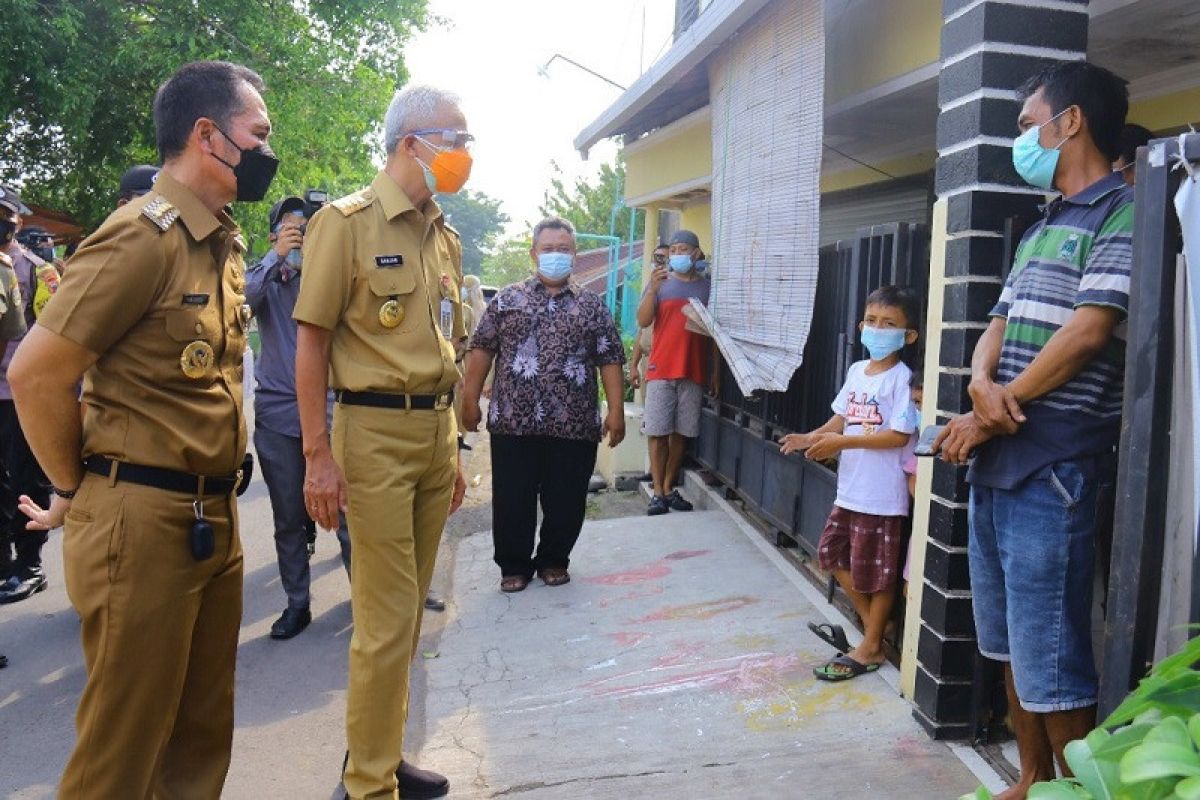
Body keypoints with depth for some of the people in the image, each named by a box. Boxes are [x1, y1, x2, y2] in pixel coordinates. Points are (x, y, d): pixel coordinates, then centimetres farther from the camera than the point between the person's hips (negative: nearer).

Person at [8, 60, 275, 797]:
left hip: (213, 515, 8)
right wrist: (77, 493, -3)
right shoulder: (144, 235, -15)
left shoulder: (224, 243, 12)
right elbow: (35, 373, -16)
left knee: (204, 732, 17)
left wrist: (218, 494, 15)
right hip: (143, 518, -8)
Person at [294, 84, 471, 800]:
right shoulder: (349, 221, -6)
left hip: (435, 432, 7)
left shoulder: (445, 237, 15)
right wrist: (318, 453, -14)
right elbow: (312, 340, -9)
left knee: (407, 608, 14)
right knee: (388, 617, -4)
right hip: (376, 428, -7)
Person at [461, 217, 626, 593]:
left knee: (566, 500, 8)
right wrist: (470, 400, 2)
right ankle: (514, 565, 23)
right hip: (512, 422, 0)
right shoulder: (506, 300, 8)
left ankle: (554, 560, 28)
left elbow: (610, 360, 6)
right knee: (512, 499, 6)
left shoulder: (592, 305, 9)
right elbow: (481, 350, 8)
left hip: (574, 425, 0)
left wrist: (616, 411, -1)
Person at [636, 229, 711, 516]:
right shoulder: (660, 283, 5)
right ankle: (658, 492, 5)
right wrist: (653, 289, -20)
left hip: (694, 372, 2)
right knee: (658, 432, -1)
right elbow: (643, 321, -5)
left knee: (682, 432, 6)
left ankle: (670, 488, 17)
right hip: (661, 370, -2)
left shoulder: (708, 286, 9)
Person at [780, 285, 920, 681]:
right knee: (833, 553, 17)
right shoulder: (857, 370, 8)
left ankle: (871, 647, 23)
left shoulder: (902, 378, -15)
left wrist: (842, 442, -22)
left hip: (882, 495, -8)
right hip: (849, 488, 8)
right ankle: (875, 623, 33)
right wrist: (812, 437, -2)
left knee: (876, 573, 5)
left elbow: (899, 435, -21)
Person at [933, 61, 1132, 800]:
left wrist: (991, 415, -12)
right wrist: (982, 385, -9)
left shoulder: (1123, 215, -7)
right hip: (997, 463, 9)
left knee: (1051, 656, -2)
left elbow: (1088, 332, -17)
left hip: (1055, 469, -9)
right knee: (1010, 644, 16)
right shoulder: (1041, 231, 20)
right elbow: (999, 326, 14)